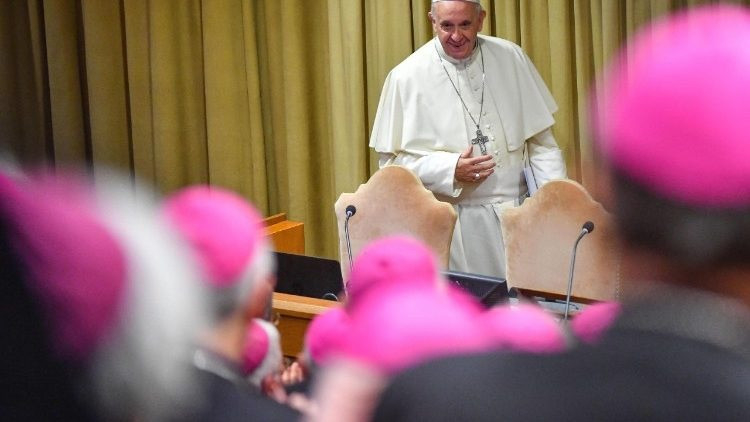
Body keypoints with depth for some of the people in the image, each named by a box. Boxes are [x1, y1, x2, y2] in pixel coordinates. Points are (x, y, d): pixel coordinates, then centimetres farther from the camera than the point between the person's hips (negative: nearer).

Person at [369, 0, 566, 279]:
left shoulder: (511, 59, 4)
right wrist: (450, 170, -15)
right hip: (456, 224, -2)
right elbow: (392, 160, -2)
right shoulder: (407, 77, -4)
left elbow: (541, 141, 8)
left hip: (518, 214, 3)